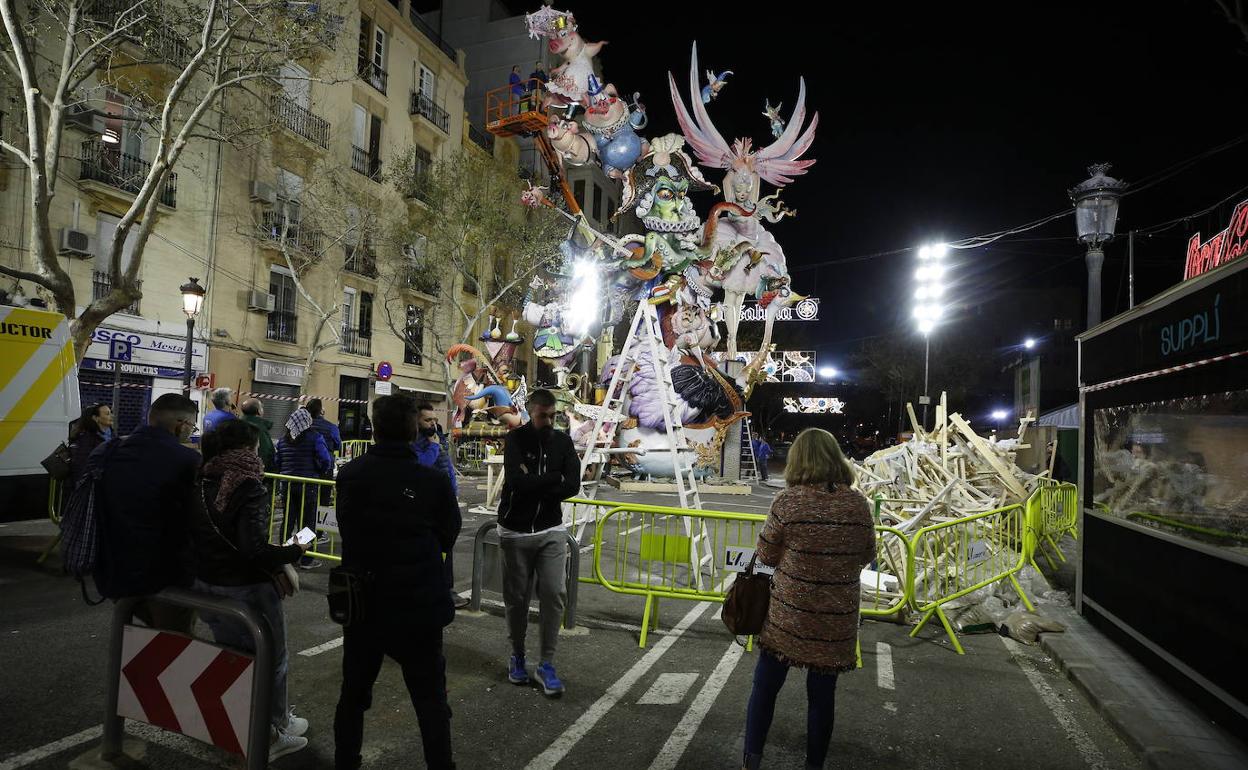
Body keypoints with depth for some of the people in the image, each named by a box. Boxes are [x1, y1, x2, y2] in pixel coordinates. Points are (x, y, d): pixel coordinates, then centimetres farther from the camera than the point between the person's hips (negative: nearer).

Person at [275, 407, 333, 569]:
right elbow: (326, 460, -16)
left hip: (288, 484, 4)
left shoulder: (282, 440, 4)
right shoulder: (315, 437, -11)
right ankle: (306, 559, 7)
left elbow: (277, 464, 9)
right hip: (309, 485, -4)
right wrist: (321, 472, 3)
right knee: (307, 521, 3)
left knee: (288, 520, 14)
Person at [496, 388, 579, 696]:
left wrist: (533, 484, -16)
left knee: (554, 594, -5)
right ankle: (517, 656, 30)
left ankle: (547, 664, 7)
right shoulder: (516, 439, -7)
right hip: (515, 532, -2)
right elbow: (516, 481, -23)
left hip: (551, 531, 2)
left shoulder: (563, 442, 2)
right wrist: (555, 477, -14)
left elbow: (572, 486, -9)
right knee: (516, 598, 9)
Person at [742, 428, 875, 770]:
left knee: (765, 686, 14)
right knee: (822, 694, 16)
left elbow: (766, 555, -8)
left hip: (788, 615, -2)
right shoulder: (858, 504, -7)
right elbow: (867, 556, 5)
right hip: (837, 618, 2)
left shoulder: (787, 501, -16)